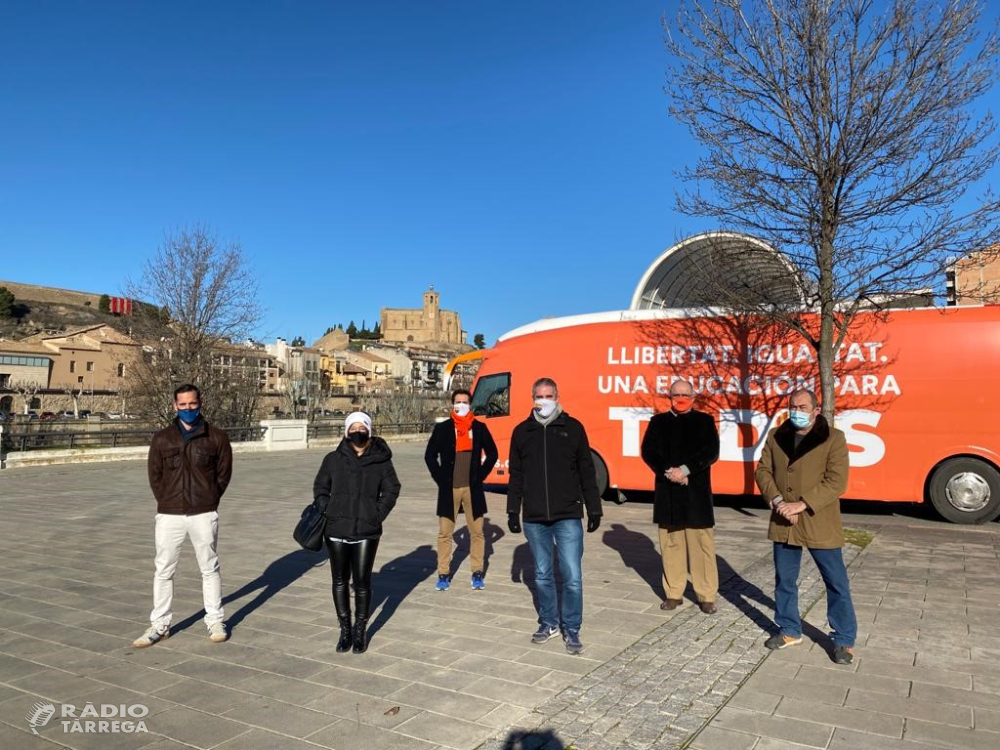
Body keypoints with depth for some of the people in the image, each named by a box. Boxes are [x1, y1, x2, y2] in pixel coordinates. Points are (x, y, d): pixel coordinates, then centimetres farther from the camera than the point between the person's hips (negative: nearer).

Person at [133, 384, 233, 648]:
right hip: (169, 515, 2)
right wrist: (167, 502, 5)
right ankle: (159, 625, 20)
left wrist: (209, 500, 3)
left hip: (204, 515, -1)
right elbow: (154, 476, 9)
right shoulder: (162, 439, 2)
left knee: (210, 568, 9)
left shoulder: (217, 437, -1)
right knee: (163, 570, 8)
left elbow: (224, 473, 5)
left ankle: (215, 621, 21)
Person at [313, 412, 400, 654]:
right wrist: (327, 513, -3)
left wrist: (377, 515, -4)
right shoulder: (333, 459, 3)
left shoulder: (381, 460, 0)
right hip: (336, 531, 2)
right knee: (340, 581, 10)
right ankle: (345, 629, 25)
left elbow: (391, 490, 5)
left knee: (362, 582, 3)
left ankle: (360, 630, 20)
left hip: (366, 532, -1)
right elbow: (320, 488, 10)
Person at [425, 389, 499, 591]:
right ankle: (443, 574, 15)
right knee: (445, 533, 4)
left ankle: (477, 573, 19)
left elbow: (492, 454, 10)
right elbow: (430, 456, 5)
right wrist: (441, 479, -3)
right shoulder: (442, 428, 0)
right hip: (449, 489, -1)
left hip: (472, 488, 1)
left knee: (477, 532, 6)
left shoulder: (480, 428, 2)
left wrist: (480, 475, 1)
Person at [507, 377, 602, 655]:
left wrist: (594, 510, 2)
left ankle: (571, 629, 14)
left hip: (568, 517, -2)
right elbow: (515, 476, 11)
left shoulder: (573, 428, 0)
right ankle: (549, 623, 30)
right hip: (534, 519, 2)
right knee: (543, 576, 13)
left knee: (572, 577, -3)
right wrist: (513, 512, 8)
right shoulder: (522, 431, 6)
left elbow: (587, 473, 3)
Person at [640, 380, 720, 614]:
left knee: (702, 544, 0)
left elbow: (711, 452, -7)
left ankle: (707, 595, 8)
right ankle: (673, 593, 16)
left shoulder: (704, 421, 5)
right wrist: (668, 471, -15)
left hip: (697, 492, -2)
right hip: (667, 492, 2)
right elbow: (648, 451, 0)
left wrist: (685, 470, -18)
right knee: (670, 544, 7)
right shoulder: (658, 422, 10)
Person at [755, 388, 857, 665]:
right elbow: (763, 471, 4)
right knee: (784, 580, 15)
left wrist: (801, 504, -20)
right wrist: (777, 500, -13)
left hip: (820, 525, -4)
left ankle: (844, 640, 21)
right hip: (783, 523, 4)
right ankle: (789, 630, 32)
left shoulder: (833, 439, -9)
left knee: (836, 584, 6)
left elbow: (837, 482, -15)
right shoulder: (776, 436, 5)